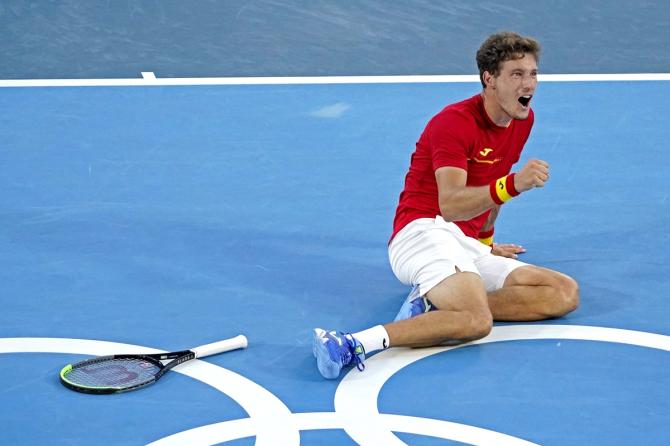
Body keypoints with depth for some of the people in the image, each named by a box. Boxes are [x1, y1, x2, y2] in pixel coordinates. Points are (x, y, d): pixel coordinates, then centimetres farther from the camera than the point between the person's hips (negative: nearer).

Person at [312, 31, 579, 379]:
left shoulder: (523, 119, 13)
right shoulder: (454, 122, -12)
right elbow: (450, 205, -26)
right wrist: (513, 185, -39)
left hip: (467, 245, 9)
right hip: (424, 231, -9)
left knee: (566, 294, -9)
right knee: (477, 320, -36)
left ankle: (434, 302, -18)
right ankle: (351, 344, -41)